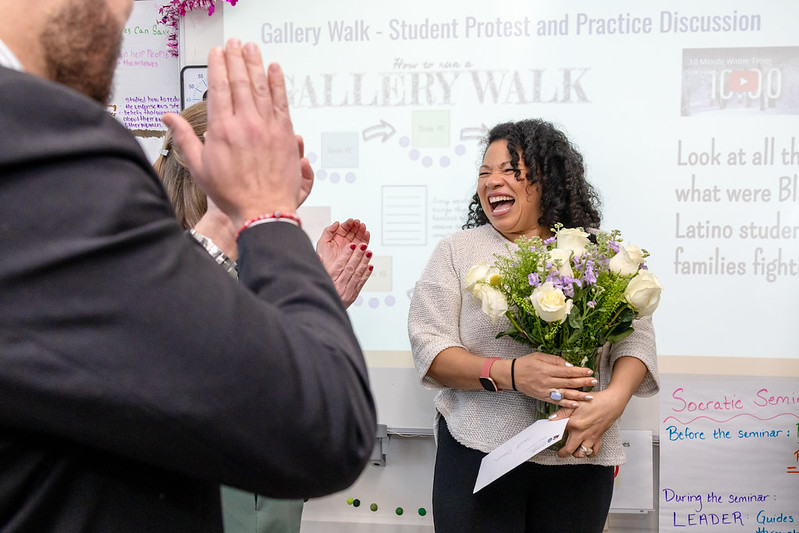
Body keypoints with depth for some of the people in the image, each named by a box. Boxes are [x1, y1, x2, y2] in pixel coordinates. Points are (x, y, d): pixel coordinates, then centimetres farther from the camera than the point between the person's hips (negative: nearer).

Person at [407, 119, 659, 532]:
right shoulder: (457, 250, 3)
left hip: (580, 458, 2)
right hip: (478, 453, -1)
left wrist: (614, 398, -16)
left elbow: (636, 335, 4)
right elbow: (428, 346, -5)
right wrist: (509, 374, -21)